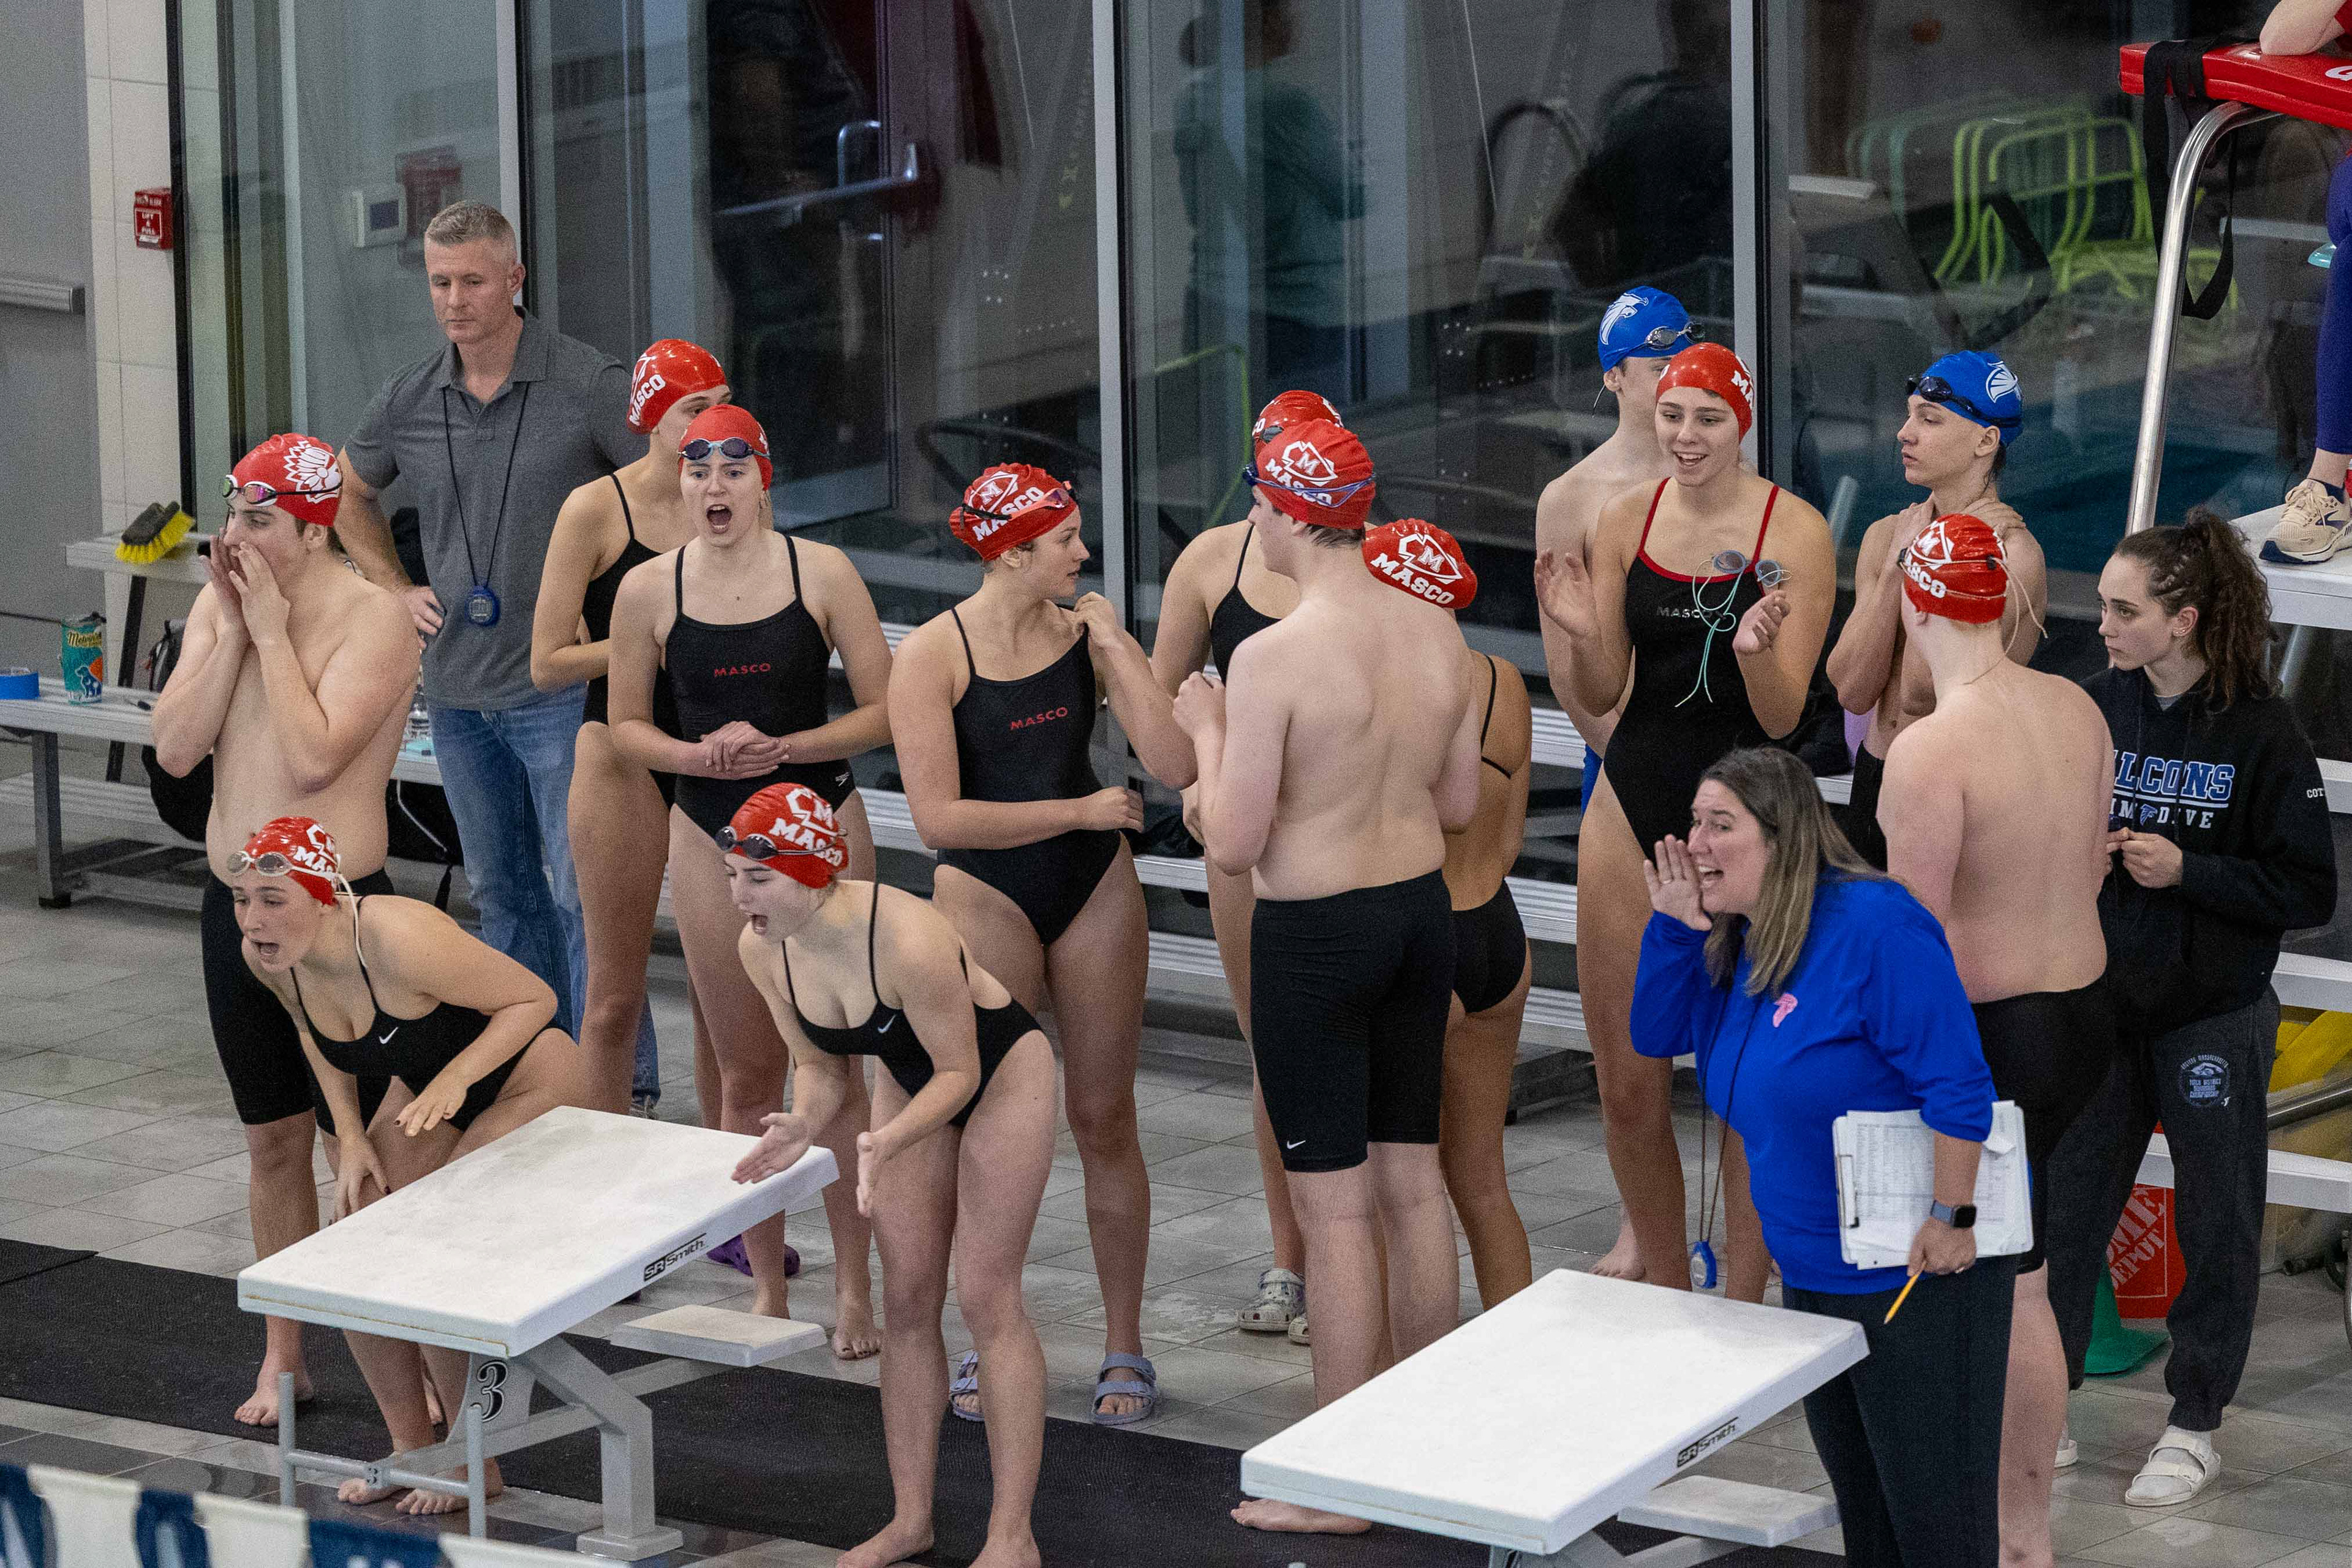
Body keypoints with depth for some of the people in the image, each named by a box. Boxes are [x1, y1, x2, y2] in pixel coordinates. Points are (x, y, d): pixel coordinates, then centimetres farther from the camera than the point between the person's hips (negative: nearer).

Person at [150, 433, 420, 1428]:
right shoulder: (219, 603, 4)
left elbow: (313, 756, -25)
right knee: (274, 1138, 14)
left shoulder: (373, 619, -14)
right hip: (235, 899, 6)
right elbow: (175, 749, -5)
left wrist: (272, 627, -19)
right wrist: (233, 630, -12)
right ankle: (284, 1356, 24)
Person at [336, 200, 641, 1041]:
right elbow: (347, 494, 25)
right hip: (458, 690, 6)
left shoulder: (588, 386, -10)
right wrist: (397, 590, 14)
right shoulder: (410, 400, 5)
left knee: (584, 893, -8)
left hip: (561, 687, -6)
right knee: (503, 892, 13)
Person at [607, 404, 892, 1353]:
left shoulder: (820, 572, -6)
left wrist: (784, 747, -18)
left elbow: (884, 712, -4)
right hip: (710, 836, 2)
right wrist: (700, 754, -12)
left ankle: (853, 1287, 9)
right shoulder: (649, 589, -2)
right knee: (746, 1073, 7)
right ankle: (766, 1287, 18)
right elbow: (626, 725, 7)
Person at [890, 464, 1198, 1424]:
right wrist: (1081, 811, -15)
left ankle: (1124, 1346, 15)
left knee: (1104, 1120, 6)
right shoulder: (932, 656, -11)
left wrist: (1117, 649, -14)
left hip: (1095, 890, 3)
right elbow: (939, 816, -18)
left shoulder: (1084, 635, -2)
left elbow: (1176, 769, -11)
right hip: (986, 899, -3)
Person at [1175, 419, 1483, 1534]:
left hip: (1313, 935, -7)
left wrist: (1208, 731, -2)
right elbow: (1459, 804, 9)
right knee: (1412, 1183, 16)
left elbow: (1233, 845, -18)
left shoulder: (1274, 658, -21)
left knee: (1335, 1206, -1)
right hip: (1421, 913, 7)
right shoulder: (1436, 633, 0)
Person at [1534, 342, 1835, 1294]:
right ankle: (1663, 1281, 24)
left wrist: (1756, 653, -31)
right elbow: (1599, 696, 7)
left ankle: (1744, 1307, 9)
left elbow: (1783, 718, -10)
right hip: (1634, 806, 4)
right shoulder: (1626, 522, 5)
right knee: (1626, 1082, 7)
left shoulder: (1795, 532, -8)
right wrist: (1581, 634, -13)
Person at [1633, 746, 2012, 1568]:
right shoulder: (1740, 940, 7)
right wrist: (1674, 926, -2)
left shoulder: (1874, 929, -22)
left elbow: (1956, 1084, -25)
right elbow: (1657, 1036, 12)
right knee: (1858, 1492, 19)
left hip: (1924, 1263, -10)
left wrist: (1952, 1218, -25)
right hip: (1813, 1271, 10)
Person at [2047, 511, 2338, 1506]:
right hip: (2097, 1006, 3)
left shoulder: (2260, 733, -11)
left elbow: (2309, 891, -10)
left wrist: (2187, 871, -19)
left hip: (2214, 1019, -3)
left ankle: (2195, 1424, 19)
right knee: (2064, 1209, 5)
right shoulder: (2092, 709, -1)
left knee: (2216, 1222, 7)